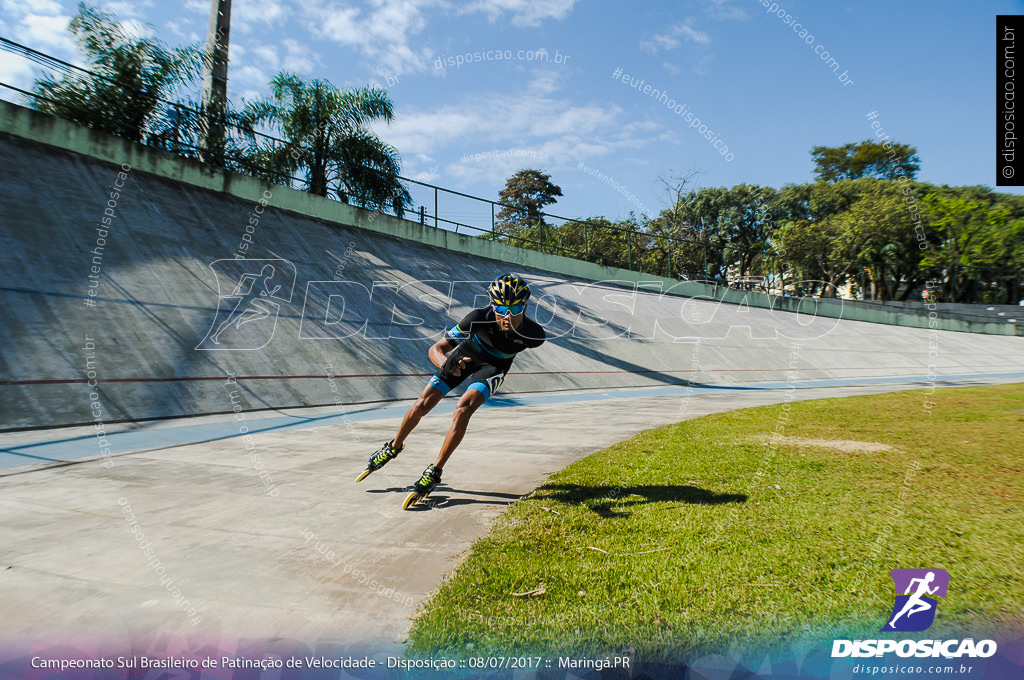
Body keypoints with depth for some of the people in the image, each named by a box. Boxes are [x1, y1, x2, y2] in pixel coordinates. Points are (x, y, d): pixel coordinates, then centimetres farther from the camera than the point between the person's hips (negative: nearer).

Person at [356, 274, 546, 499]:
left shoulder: (534, 334, -34)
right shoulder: (479, 318, -36)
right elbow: (435, 349, -29)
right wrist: (446, 364, -50)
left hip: (494, 366, -1)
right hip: (468, 353, 1)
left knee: (463, 409, -25)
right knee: (421, 405, 0)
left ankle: (435, 471, -8)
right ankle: (395, 446, 29)